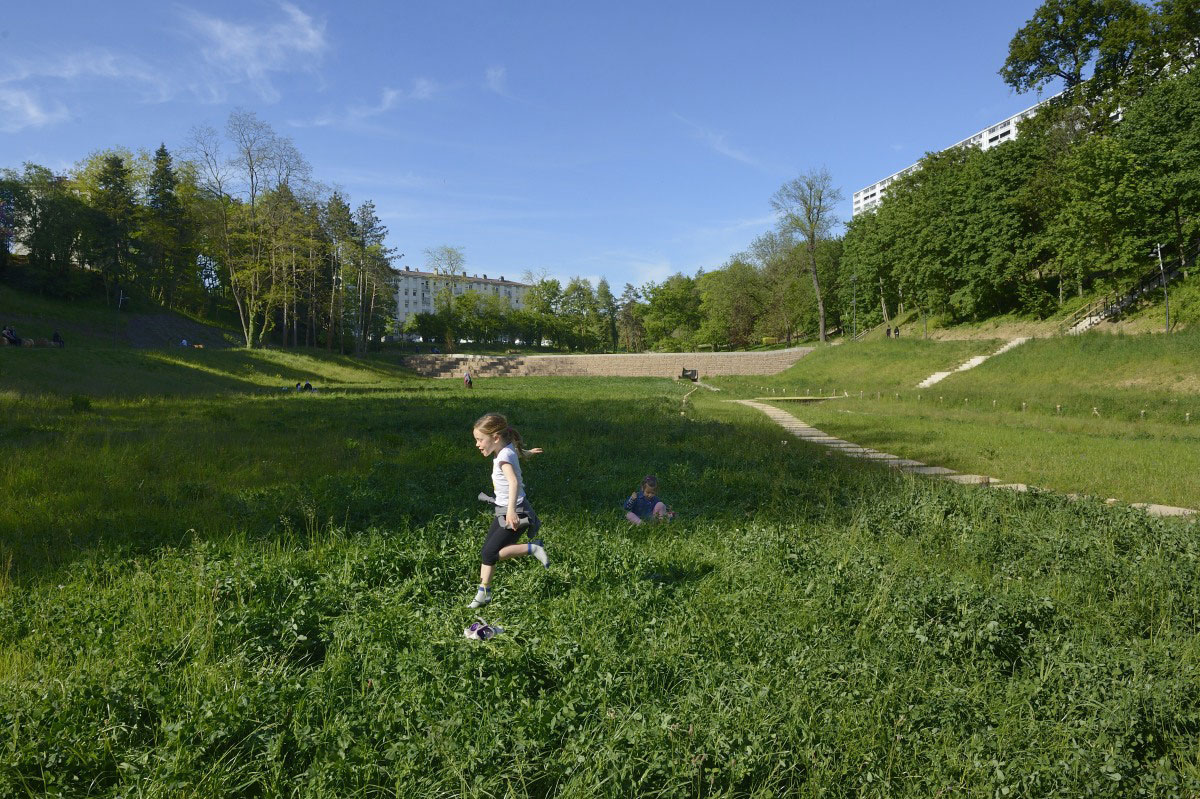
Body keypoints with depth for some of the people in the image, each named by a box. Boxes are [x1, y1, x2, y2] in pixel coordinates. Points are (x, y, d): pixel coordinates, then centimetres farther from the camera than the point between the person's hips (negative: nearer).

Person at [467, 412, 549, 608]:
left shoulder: (505, 456, -23)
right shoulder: (508, 449, 5)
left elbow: (514, 482, -39)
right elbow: (518, 452, 31)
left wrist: (511, 511, -52)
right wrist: (527, 452, 54)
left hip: (515, 513, -9)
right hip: (502, 511, 9)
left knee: (490, 554, -13)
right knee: (486, 551, 9)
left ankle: (532, 548, -6)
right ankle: (484, 594, 18)